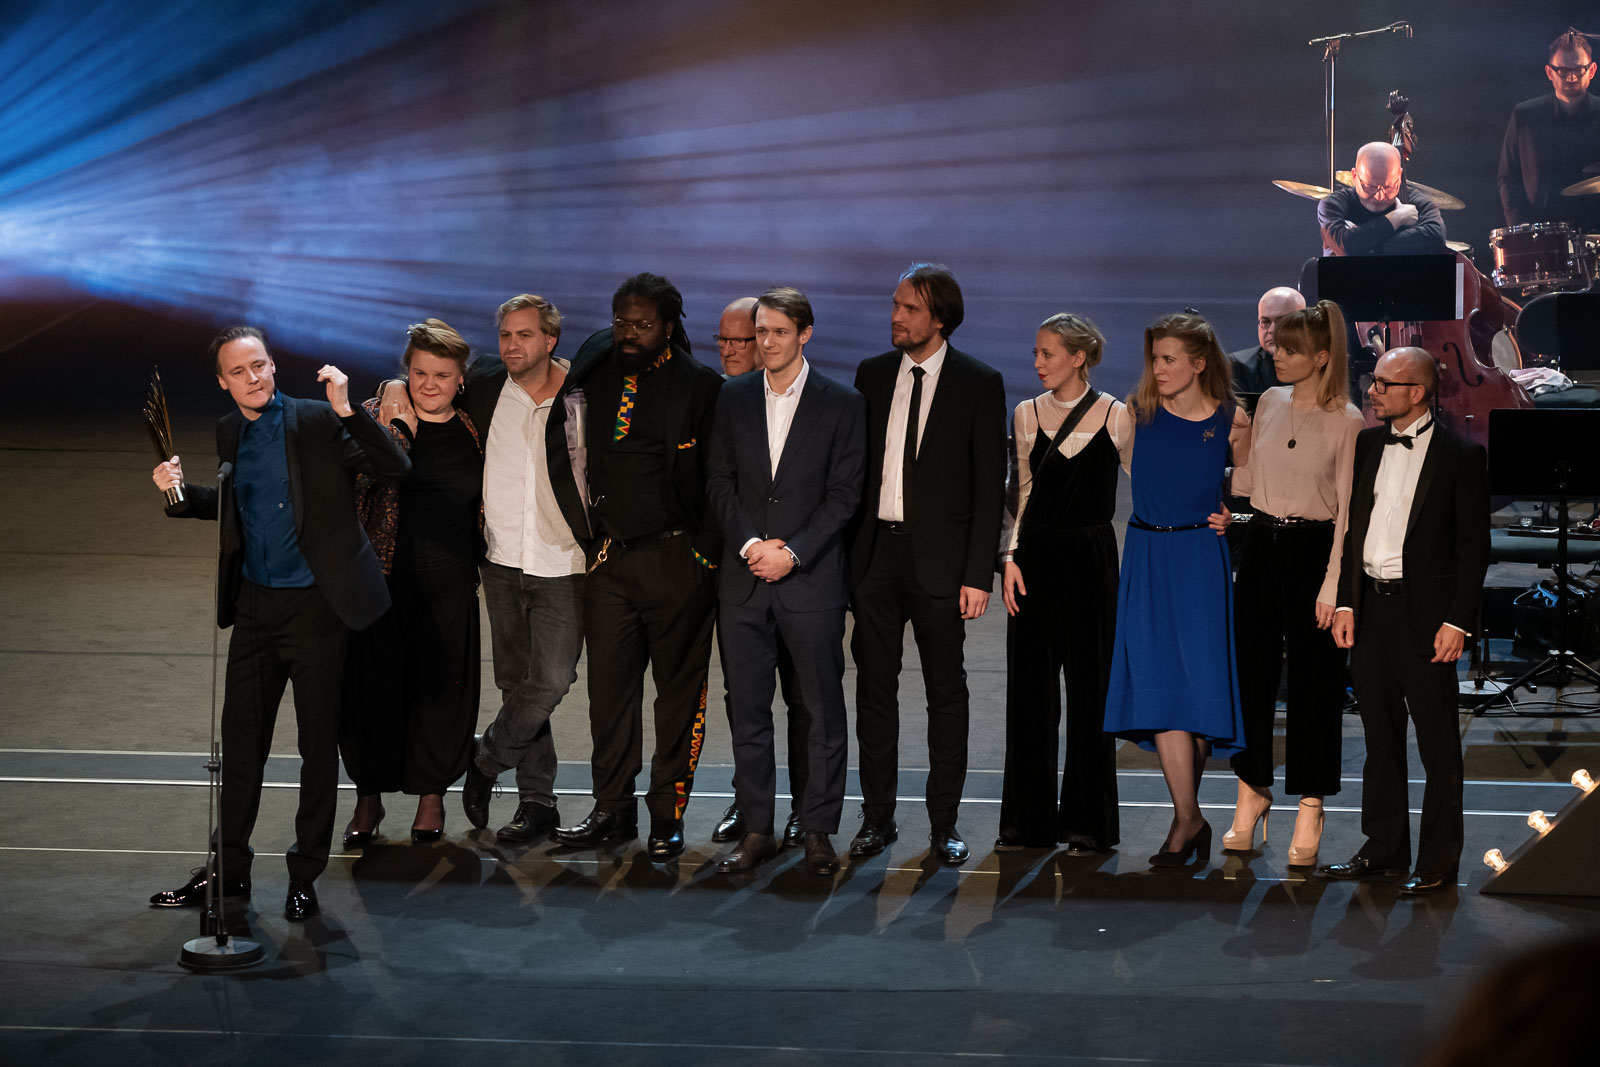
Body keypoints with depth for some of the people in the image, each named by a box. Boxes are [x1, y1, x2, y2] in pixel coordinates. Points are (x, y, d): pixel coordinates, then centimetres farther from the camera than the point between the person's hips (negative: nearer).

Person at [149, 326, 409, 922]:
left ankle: (305, 877, 16)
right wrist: (180, 491, 5)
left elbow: (397, 469, -19)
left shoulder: (317, 422, -11)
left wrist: (347, 410, -30)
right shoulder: (229, 433, 7)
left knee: (318, 744, 5)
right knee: (240, 739, 10)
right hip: (254, 605, 5)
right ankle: (229, 869, 21)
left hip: (315, 604, -5)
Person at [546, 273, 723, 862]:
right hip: (610, 559, 4)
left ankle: (667, 815, 12)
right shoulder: (594, 379, 9)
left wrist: (705, 551, -7)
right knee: (609, 685, 6)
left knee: (679, 691, 3)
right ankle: (613, 807, 16)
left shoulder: (700, 388, -4)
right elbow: (569, 454, 19)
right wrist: (587, 531, 12)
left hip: (678, 564, -4)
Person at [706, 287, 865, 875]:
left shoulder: (842, 403, 0)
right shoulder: (733, 398, 9)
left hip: (811, 578, -3)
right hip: (743, 578, 3)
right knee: (747, 709, 5)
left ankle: (818, 830, 9)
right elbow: (719, 481, 8)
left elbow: (844, 493, -4)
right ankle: (756, 830, 12)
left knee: (823, 710, 1)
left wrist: (791, 552, -12)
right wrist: (749, 543, -6)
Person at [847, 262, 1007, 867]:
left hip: (939, 558, -3)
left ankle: (944, 823, 11)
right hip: (875, 553, 3)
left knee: (946, 692, 3)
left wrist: (978, 575, -10)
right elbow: (855, 468, 11)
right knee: (874, 687, 6)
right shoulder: (872, 375, 9)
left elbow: (989, 485, -4)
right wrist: (847, 554, 4)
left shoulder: (979, 384, -3)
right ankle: (877, 817, 15)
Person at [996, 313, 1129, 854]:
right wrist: (1010, 555, 2)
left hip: (1090, 558, -3)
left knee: (1088, 686, 1)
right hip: (1036, 559, 3)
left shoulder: (1115, 415, -3)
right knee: (1029, 686, 6)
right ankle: (1028, 819, 14)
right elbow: (1020, 491, 11)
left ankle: (1087, 822, 10)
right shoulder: (1027, 415, 6)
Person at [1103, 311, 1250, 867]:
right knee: (1160, 682, -6)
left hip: (1200, 559, -1)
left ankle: (1186, 814, 10)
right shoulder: (1137, 413, 3)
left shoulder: (1232, 421, -1)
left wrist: (1231, 515, -1)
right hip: (1147, 558, 1)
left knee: (1198, 678, -2)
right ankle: (1188, 818, -2)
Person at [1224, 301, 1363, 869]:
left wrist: (1333, 583, -13)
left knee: (1312, 678, 2)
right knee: (1252, 668, 8)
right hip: (1261, 544, 5)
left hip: (1312, 550, -5)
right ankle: (1253, 791, 22)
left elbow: (1347, 506, -10)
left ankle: (1309, 807, 11)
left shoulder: (1346, 420, -9)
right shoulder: (1269, 403, 6)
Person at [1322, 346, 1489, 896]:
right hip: (1369, 607, 6)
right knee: (1380, 734, 13)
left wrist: (1458, 622, -12)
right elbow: (1353, 526, 13)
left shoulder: (1460, 455, -6)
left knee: (1437, 742, 1)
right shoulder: (1367, 444, 10)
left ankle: (1438, 861, 9)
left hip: (1425, 614, -5)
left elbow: (1474, 546, -7)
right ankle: (1384, 847, 24)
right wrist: (1345, 602, 5)